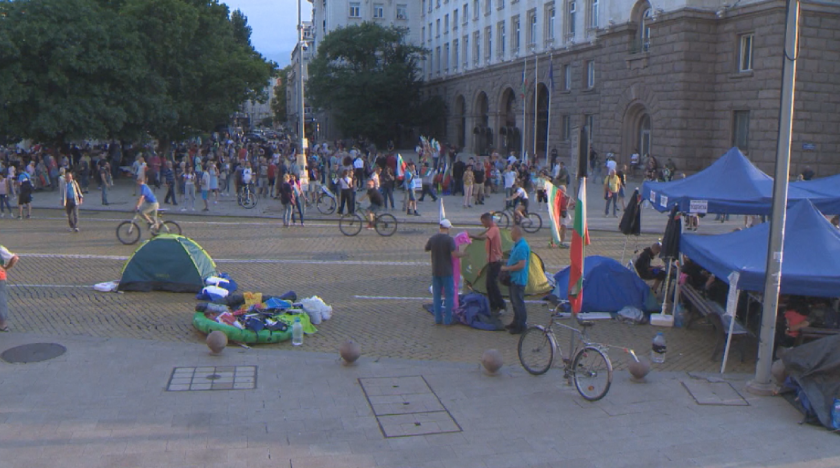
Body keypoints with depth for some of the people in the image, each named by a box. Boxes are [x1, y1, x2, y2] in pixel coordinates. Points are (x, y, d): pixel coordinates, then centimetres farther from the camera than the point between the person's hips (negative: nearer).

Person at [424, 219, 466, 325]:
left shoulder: (432, 238, 0)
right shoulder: (449, 239, -15)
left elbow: (426, 249, 16)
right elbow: (455, 254, -20)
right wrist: (462, 253, -1)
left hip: (435, 272, 4)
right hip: (447, 272, -4)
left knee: (436, 295, 12)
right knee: (449, 295, 5)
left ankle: (438, 319, 15)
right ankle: (447, 320, 4)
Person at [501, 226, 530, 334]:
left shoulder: (522, 247, -23)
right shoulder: (517, 245, 11)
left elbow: (521, 265, -26)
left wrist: (507, 268, -19)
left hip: (518, 280, -11)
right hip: (513, 279, 11)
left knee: (518, 303, -4)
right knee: (514, 302, 18)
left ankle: (521, 326, 4)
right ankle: (516, 322, 30)